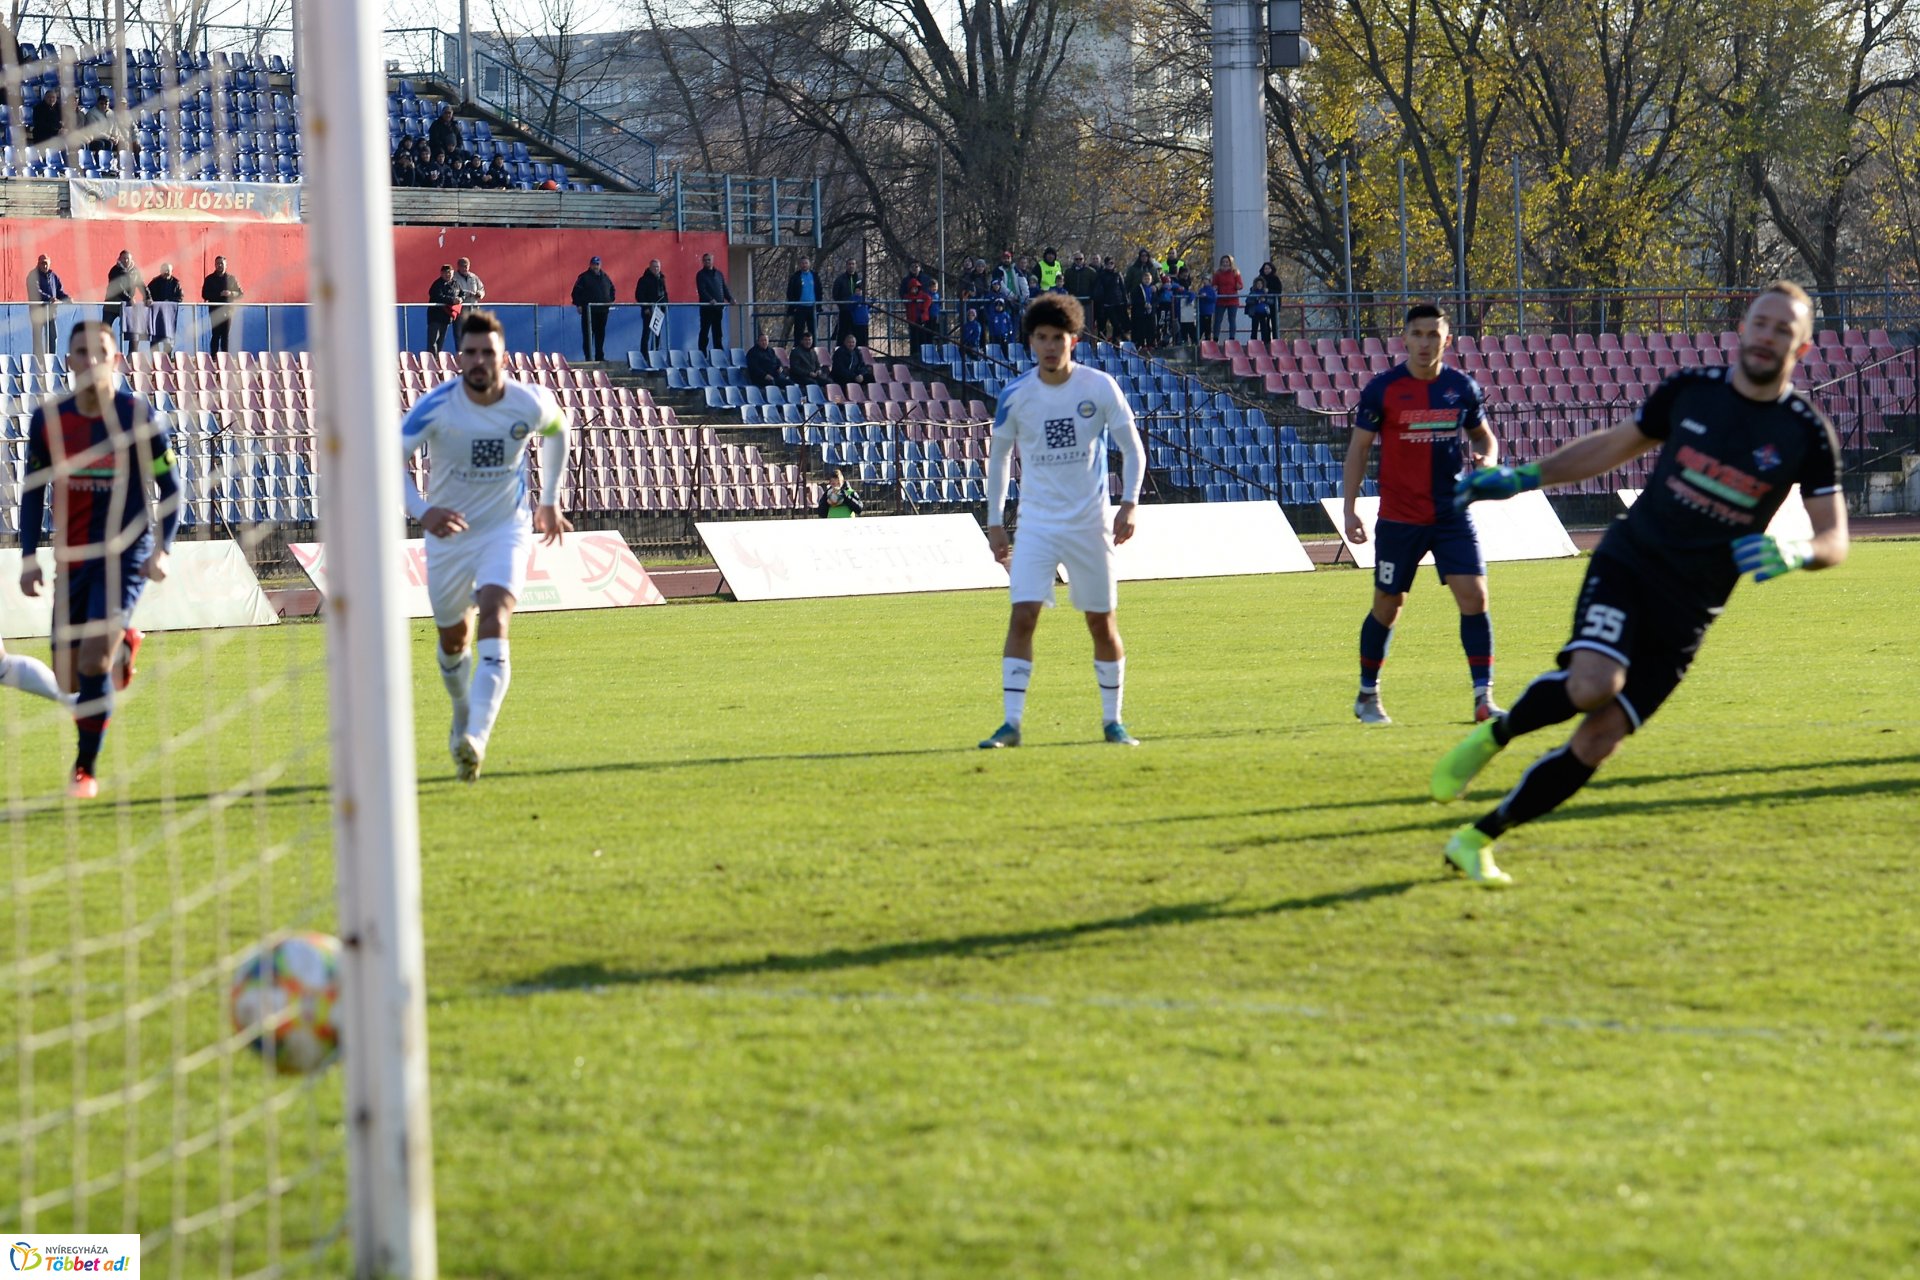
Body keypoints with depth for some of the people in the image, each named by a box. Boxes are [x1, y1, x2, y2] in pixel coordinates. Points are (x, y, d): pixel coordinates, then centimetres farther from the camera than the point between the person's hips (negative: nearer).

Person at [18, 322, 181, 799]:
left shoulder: (141, 417, -10)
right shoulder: (48, 420, -2)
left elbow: (170, 489, -2)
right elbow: (33, 491, 9)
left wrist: (162, 549, -14)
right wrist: (29, 557, 2)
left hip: (125, 556, -4)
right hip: (71, 559, 4)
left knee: (93, 661, -19)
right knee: (70, 680, 6)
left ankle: (86, 769, -4)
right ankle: (123, 645, 40)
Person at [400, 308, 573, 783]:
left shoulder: (530, 403, -14)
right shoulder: (437, 406, -20)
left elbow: (557, 429, 11)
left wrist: (549, 501, 14)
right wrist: (421, 511, -36)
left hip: (506, 530, -1)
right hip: (449, 532, 1)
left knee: (493, 629, -23)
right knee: (453, 638, 16)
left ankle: (475, 739, -34)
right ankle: (462, 715, 48)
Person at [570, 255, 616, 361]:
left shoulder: (605, 277, 14)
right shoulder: (584, 277, -1)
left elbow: (612, 289, 26)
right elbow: (576, 292, -4)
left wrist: (610, 301, 14)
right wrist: (578, 305, -12)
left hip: (602, 310, 5)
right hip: (588, 311, -5)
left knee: (601, 334, 7)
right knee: (588, 335, -5)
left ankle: (600, 356, 12)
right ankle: (588, 356, -4)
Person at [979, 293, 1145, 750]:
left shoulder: (1100, 387, -7)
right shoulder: (1016, 395, -3)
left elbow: (1132, 448, -1)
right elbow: (998, 455, 10)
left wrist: (1128, 504, -15)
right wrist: (995, 520, 6)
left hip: (1089, 523, 0)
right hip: (1036, 523, 0)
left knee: (1102, 623, 6)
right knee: (1022, 617, -13)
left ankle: (1113, 721, 20)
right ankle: (1012, 724, -11)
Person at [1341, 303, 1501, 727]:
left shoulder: (1462, 387, 3)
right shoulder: (1382, 389, -5)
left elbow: (1483, 435, 17)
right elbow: (1358, 448, 0)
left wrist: (1486, 459, -7)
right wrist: (1348, 508, -6)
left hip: (1452, 514, 2)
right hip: (1399, 518, -2)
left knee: (1474, 598, -11)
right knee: (1387, 607, 8)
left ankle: (1483, 698, -7)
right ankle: (1367, 696, 26)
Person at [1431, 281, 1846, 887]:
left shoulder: (1806, 432, -2)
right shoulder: (1689, 389, 1)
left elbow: (1834, 538, 1)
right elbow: (1614, 446, 17)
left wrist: (1794, 553, -22)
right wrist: (1521, 477, 13)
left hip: (1688, 608, 1)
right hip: (1629, 562, -1)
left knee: (1598, 740, -6)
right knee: (1592, 684, -31)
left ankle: (1478, 839, 8)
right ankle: (1493, 734, -2)